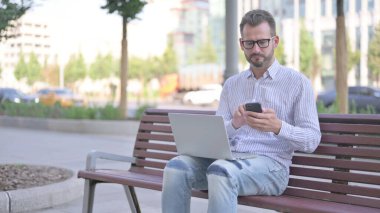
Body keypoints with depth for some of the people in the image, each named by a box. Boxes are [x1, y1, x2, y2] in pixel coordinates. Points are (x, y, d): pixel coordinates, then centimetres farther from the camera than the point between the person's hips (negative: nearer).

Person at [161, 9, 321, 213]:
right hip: (227, 159, 5)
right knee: (176, 167, -24)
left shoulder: (297, 82, 4)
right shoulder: (231, 84, 18)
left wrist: (277, 126, -22)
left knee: (221, 171, -36)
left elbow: (312, 139, -2)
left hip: (270, 165, -4)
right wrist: (234, 124, -14)